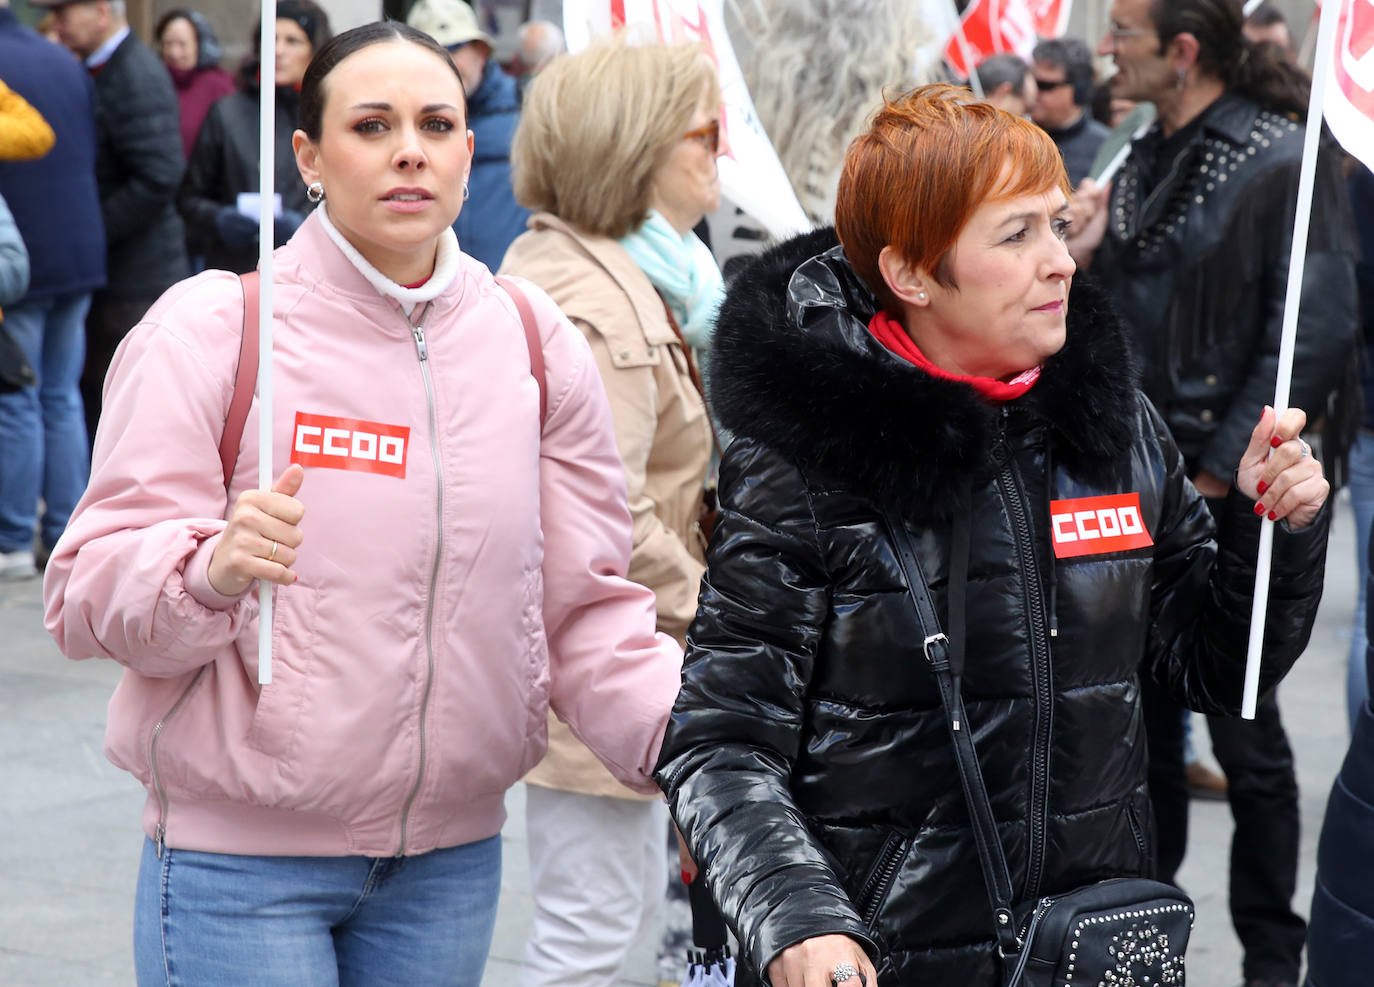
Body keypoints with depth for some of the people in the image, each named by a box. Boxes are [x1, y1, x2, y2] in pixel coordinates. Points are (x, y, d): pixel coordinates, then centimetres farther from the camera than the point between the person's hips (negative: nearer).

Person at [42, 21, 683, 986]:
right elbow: (89, 595, -10)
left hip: (452, 861, 4)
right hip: (240, 865, -4)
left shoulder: (532, 341, 5)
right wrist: (210, 572, -30)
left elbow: (584, 607, 6)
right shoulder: (209, 330, -8)